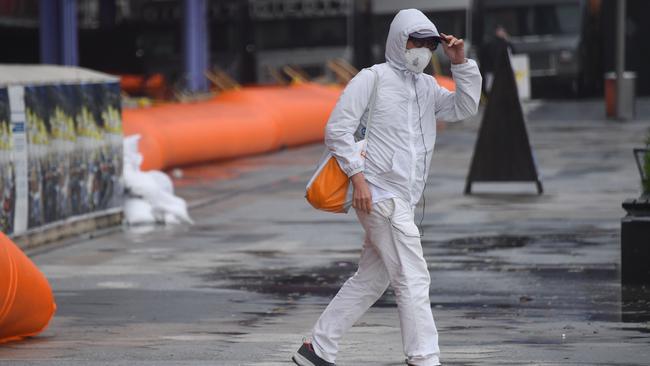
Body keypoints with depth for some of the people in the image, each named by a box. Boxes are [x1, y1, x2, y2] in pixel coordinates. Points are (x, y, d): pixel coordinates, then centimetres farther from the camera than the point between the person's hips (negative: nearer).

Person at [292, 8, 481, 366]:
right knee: (413, 279, -10)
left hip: (402, 200, 9)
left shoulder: (427, 86, 18)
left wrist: (461, 63, 2)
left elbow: (465, 107, 12)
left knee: (370, 279, 12)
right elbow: (337, 129, -10)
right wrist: (358, 176, -18)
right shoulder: (372, 79, -5)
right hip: (380, 193, -9)